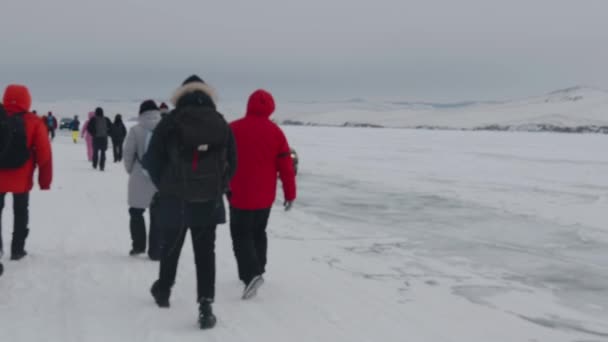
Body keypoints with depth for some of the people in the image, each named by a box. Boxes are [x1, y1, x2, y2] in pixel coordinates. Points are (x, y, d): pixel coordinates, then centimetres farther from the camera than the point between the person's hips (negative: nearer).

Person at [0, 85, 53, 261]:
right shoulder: (34, 122, -9)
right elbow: (44, 153, -10)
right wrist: (45, 180, -3)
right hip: (21, 179, -1)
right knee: (20, 213, 14)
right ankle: (17, 249, 13)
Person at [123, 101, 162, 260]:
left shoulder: (135, 130, -8)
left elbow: (128, 153, -3)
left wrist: (130, 170, 15)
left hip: (140, 179, -1)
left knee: (136, 212, 17)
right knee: (157, 215, 7)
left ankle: (138, 245, 19)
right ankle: (155, 251, 7)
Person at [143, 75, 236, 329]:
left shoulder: (170, 122, -5)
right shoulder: (221, 124, 1)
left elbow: (152, 161, -3)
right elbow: (232, 163, 3)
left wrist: (164, 186, 12)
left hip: (174, 198, 0)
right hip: (209, 200, 1)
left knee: (170, 247, 19)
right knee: (205, 252, 4)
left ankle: (163, 291, 37)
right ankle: (206, 305, -8)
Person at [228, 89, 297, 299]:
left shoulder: (232, 129, -7)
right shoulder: (276, 132, -3)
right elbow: (286, 165, -2)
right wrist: (290, 193, 6)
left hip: (239, 195, -3)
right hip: (265, 196, 3)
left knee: (241, 235, 1)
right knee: (258, 233, 21)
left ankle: (251, 274, -18)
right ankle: (256, 271, 27)